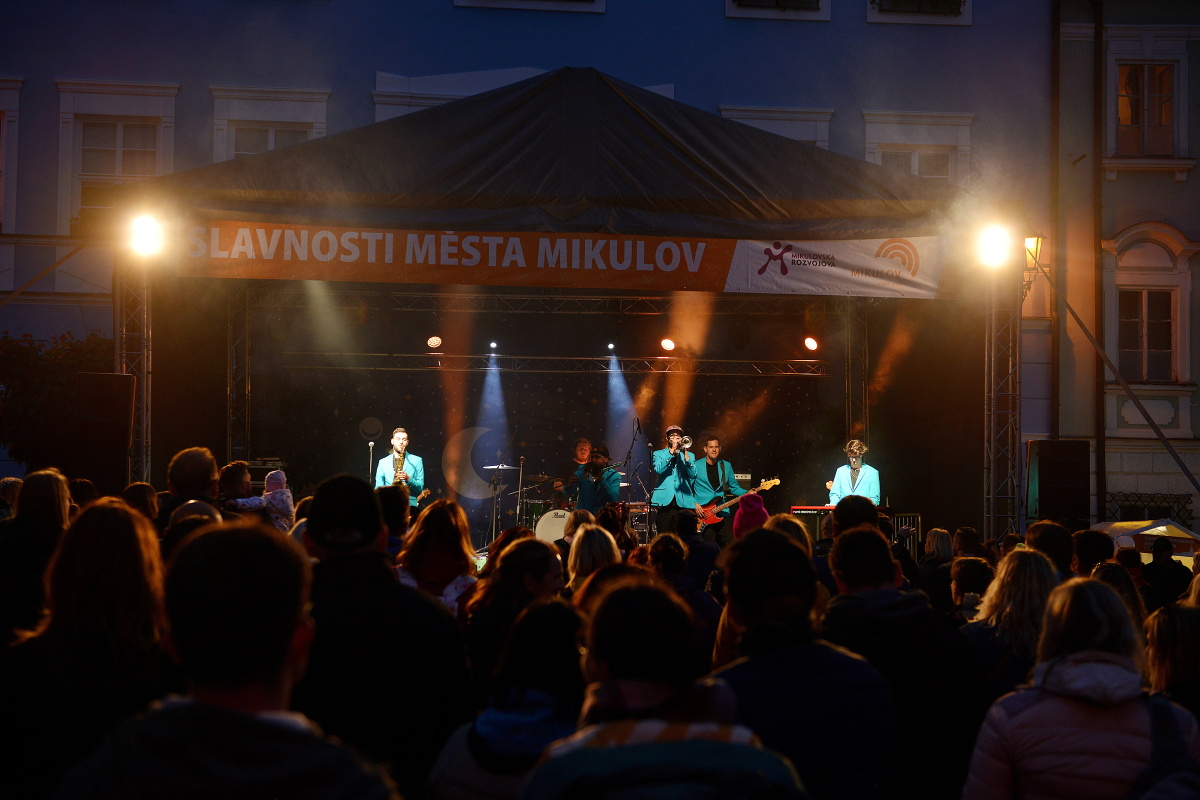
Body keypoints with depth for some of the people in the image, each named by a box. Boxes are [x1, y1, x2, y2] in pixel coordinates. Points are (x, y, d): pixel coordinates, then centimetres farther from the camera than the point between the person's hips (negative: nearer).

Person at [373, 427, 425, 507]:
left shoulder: (417, 461, 13)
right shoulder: (383, 462, 17)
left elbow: (420, 488, 7)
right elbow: (378, 488, 14)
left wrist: (408, 478, -10)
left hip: (410, 504, -1)